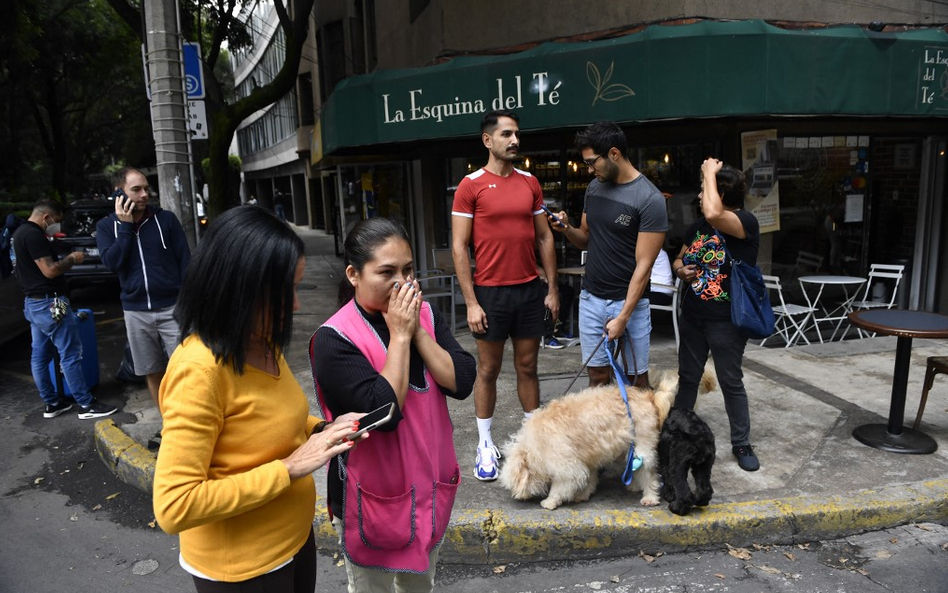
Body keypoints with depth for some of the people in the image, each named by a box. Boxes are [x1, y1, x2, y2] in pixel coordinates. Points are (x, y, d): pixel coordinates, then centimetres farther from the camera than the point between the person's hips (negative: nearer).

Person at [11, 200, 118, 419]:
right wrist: (72, 259, -8)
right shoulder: (34, 235, -18)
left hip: (32, 303, 11)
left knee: (40, 355, 13)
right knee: (70, 354, -6)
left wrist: (65, 260, 13)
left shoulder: (20, 233, 15)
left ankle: (51, 403, 22)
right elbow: (49, 270, -22)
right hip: (49, 303, -11)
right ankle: (86, 405, -3)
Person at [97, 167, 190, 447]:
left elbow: (185, 261, -1)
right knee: (152, 372, 12)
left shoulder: (166, 219, -2)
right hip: (135, 312, 3)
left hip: (172, 307, -3)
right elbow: (111, 262, -11)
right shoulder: (106, 226, 5)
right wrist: (125, 225, -13)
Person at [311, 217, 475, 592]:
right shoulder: (335, 339, -21)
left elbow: (462, 383, -12)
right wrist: (399, 336, -24)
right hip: (373, 496, -5)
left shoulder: (425, 315, -4)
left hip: (430, 487, 5)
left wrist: (417, 331, -20)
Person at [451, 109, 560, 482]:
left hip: (530, 290, 4)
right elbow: (459, 247, -7)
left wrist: (552, 289, 7)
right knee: (488, 370, 8)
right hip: (490, 293, -3)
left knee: (527, 367, 12)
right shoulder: (471, 185, -5)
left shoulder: (530, 183, 8)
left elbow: (544, 237, 12)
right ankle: (486, 446, 21)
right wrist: (471, 302, -11)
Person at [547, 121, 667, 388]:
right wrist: (567, 229, -6)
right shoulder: (594, 187, 6)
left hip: (629, 301, -5)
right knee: (598, 374, 9)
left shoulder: (649, 199, -13)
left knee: (637, 378, 5)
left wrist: (623, 317, -18)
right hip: (591, 299, 5)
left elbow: (643, 264, -15)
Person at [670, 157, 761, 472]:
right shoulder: (697, 227, 8)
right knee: (687, 377, 16)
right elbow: (678, 260, 19)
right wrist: (680, 269, -6)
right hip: (692, 315, 6)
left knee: (731, 382, 5)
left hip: (726, 319, -6)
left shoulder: (746, 223, -14)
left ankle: (741, 443, 22)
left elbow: (713, 214, -35)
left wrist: (710, 173, -20)